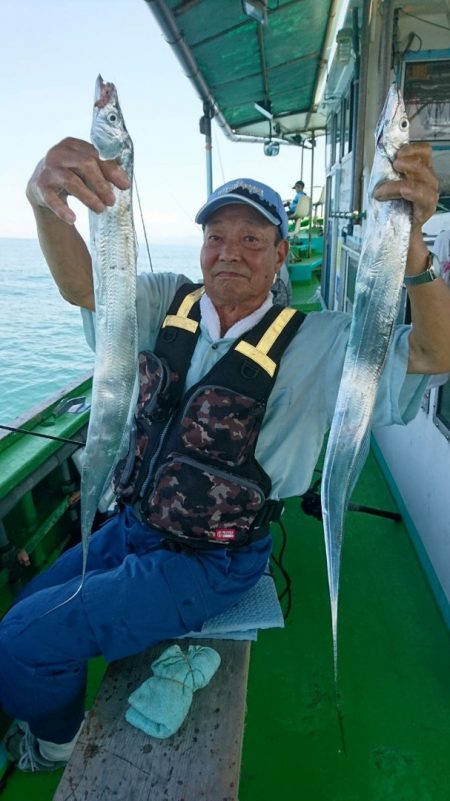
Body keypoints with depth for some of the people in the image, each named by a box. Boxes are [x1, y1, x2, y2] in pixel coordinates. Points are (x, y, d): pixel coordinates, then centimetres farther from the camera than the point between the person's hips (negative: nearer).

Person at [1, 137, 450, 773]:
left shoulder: (314, 343, -14)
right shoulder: (168, 303, -4)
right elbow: (81, 284, -18)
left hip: (208, 564, -5)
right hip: (129, 527, 6)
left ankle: (60, 742, 30)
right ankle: (55, 724, 49)